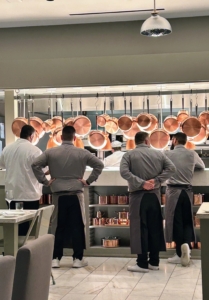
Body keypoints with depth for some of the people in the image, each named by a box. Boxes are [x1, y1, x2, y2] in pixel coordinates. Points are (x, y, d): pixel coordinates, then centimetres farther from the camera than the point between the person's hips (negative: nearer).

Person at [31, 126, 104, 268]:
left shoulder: (51, 152, 0)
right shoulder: (83, 153, -1)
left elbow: (35, 164, -6)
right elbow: (99, 164, -3)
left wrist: (44, 181, 0)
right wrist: (89, 181, 1)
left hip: (58, 195, 1)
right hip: (76, 194, -1)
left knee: (58, 227, 7)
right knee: (77, 227, 6)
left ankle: (56, 258, 10)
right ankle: (78, 258, 9)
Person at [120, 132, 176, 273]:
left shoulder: (129, 155, -1)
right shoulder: (158, 153, 7)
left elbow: (124, 172, -16)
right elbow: (171, 168, -3)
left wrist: (141, 183, -16)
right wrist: (157, 180, -7)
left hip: (138, 195, -3)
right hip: (154, 195, 3)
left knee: (140, 228, -2)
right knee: (155, 227, 10)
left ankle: (142, 263, -2)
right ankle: (154, 262, 15)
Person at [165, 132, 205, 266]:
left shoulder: (167, 154, -4)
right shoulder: (192, 154, 2)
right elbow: (202, 166, 19)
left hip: (173, 191, -2)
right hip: (187, 191, 2)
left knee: (176, 221, 3)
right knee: (187, 221, 12)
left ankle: (180, 253, 1)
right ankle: (186, 244, -11)